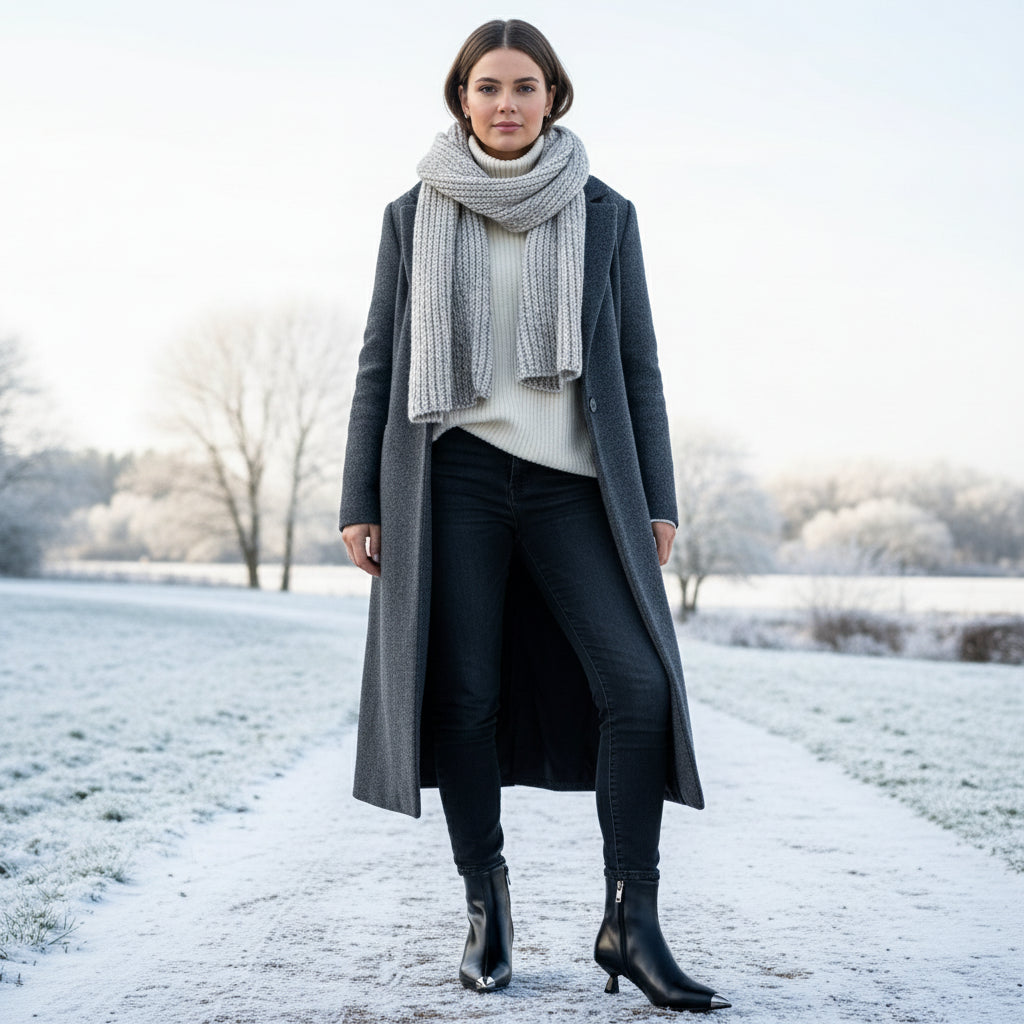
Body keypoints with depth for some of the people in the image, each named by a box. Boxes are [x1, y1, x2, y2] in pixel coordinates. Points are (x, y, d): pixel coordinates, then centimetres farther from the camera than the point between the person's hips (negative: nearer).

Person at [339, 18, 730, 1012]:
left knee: (638, 684, -12)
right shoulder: (415, 215, 9)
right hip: (454, 476, 0)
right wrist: (360, 500, 4)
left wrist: (657, 500, 3)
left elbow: (636, 364, 9)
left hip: (574, 481, 0)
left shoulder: (604, 214, 9)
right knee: (462, 695, -1)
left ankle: (630, 923, -3)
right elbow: (381, 361, 9)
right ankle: (485, 903, 16)